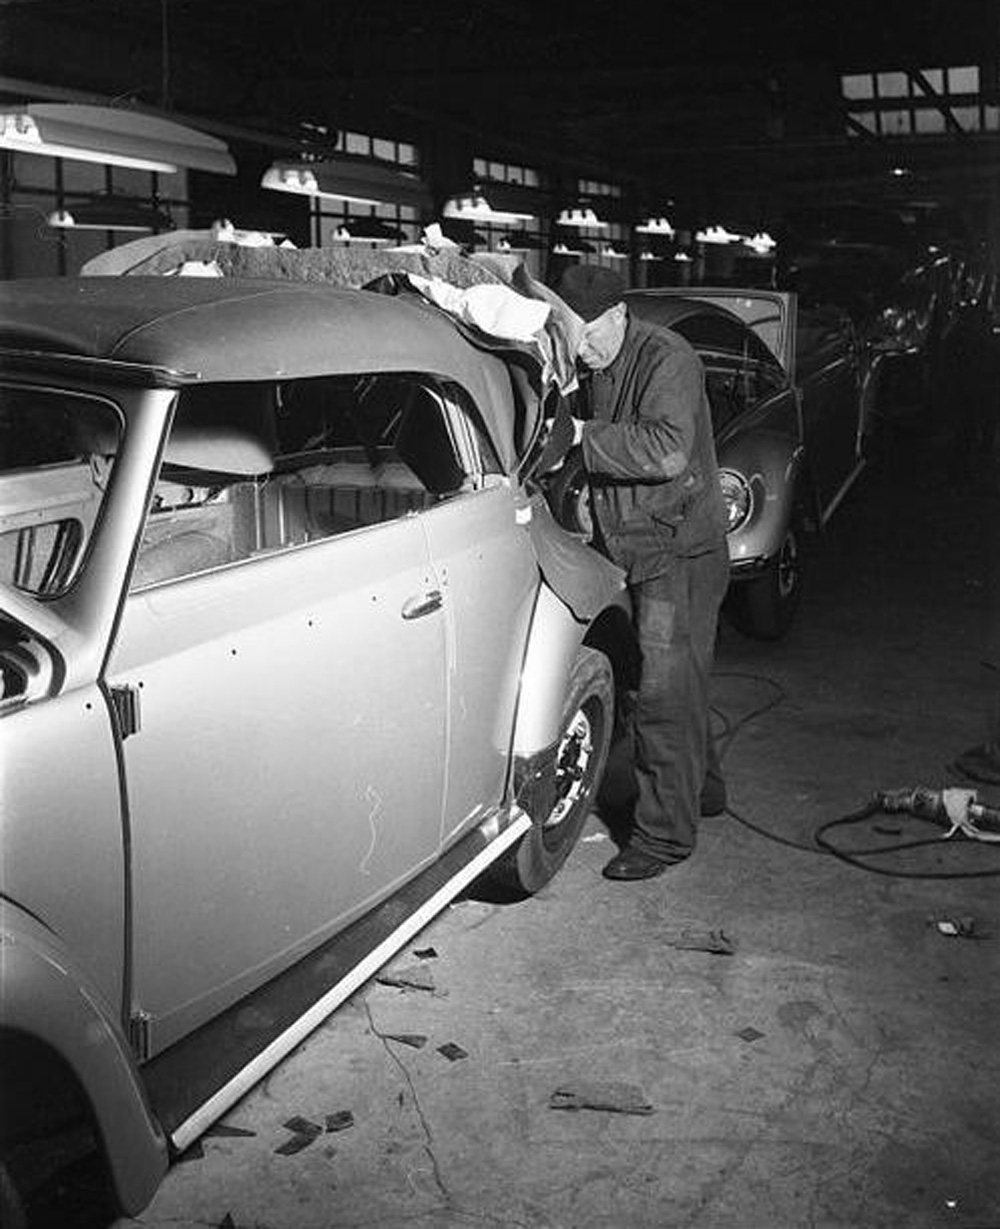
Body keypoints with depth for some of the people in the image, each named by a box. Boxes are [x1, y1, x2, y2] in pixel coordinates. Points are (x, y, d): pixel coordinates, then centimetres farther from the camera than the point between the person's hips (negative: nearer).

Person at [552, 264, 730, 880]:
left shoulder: (667, 358, -15)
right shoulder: (596, 370, 10)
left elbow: (668, 450, -30)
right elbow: (606, 455, 20)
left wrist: (584, 435, -27)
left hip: (681, 555, -9)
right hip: (639, 553, 9)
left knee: (665, 694, -7)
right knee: (677, 685, 19)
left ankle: (666, 834, 2)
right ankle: (702, 788, 37)